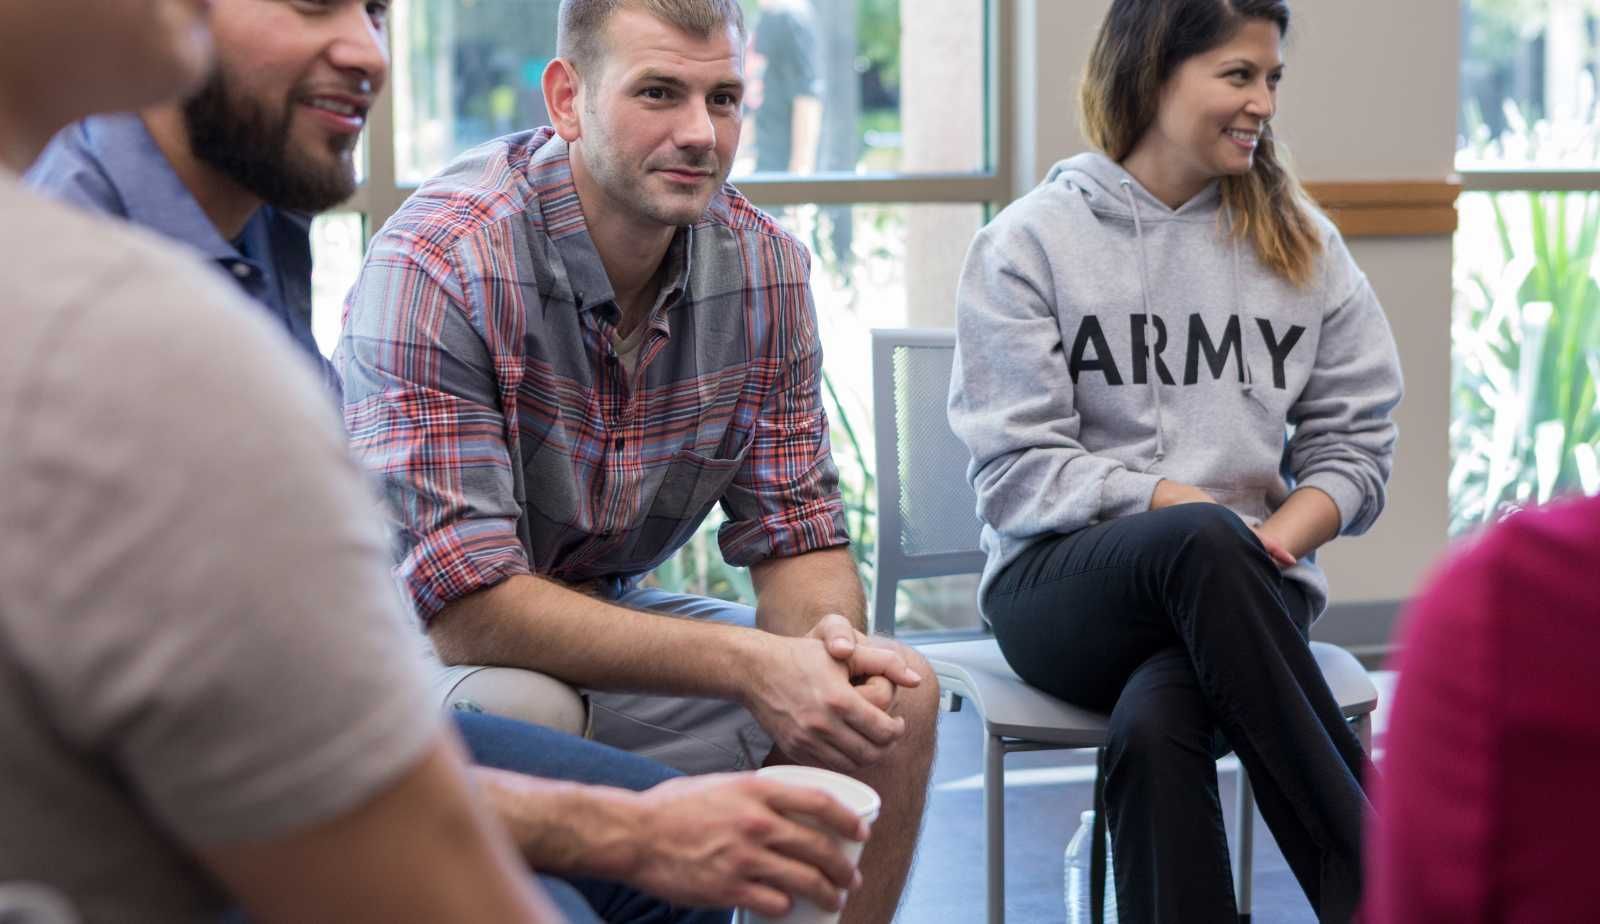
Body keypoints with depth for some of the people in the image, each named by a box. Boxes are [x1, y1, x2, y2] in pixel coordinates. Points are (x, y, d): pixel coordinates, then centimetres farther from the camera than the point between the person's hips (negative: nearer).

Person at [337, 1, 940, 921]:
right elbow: (463, 603, -29)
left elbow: (798, 539, -1)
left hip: (614, 619, 5)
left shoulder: (768, 269, -7)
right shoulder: (437, 265, -25)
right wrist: (748, 665, -34)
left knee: (894, 698, -9)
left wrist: (827, 641, -27)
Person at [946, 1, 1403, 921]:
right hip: (1060, 585, -1)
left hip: (1239, 587, 1)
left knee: (1154, 728, -36)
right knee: (1204, 544, -37)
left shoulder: (1303, 242, 13)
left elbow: (1354, 444, 9)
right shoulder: (1029, 242, 4)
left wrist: (1275, 537, -11)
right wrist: (1181, 506, -17)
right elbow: (1019, 473, -3)